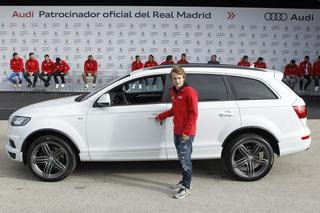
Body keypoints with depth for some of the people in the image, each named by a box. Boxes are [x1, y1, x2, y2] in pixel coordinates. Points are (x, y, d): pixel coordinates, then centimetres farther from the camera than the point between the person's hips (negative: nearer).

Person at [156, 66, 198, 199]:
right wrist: (162, 116, 21)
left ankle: (186, 188, 7)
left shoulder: (189, 91, -13)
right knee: (181, 158, 16)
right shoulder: (173, 92, 12)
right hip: (177, 131, 8)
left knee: (185, 159, -2)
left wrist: (187, 131, -19)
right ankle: (184, 181, 30)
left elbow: (193, 113, -16)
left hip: (186, 133, -8)